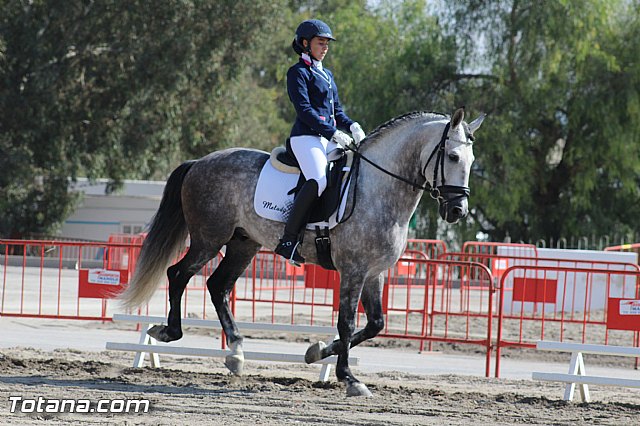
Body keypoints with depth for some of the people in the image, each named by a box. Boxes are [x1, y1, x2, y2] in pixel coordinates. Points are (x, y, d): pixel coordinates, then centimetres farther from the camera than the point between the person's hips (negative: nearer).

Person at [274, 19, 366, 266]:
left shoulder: (327, 75, 24)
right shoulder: (298, 73, -1)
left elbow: (337, 111, 24)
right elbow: (304, 109, -12)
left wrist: (351, 126, 2)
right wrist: (333, 133, -19)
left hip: (329, 139, 9)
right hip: (306, 136, -9)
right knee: (319, 181, -32)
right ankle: (288, 240, -31)